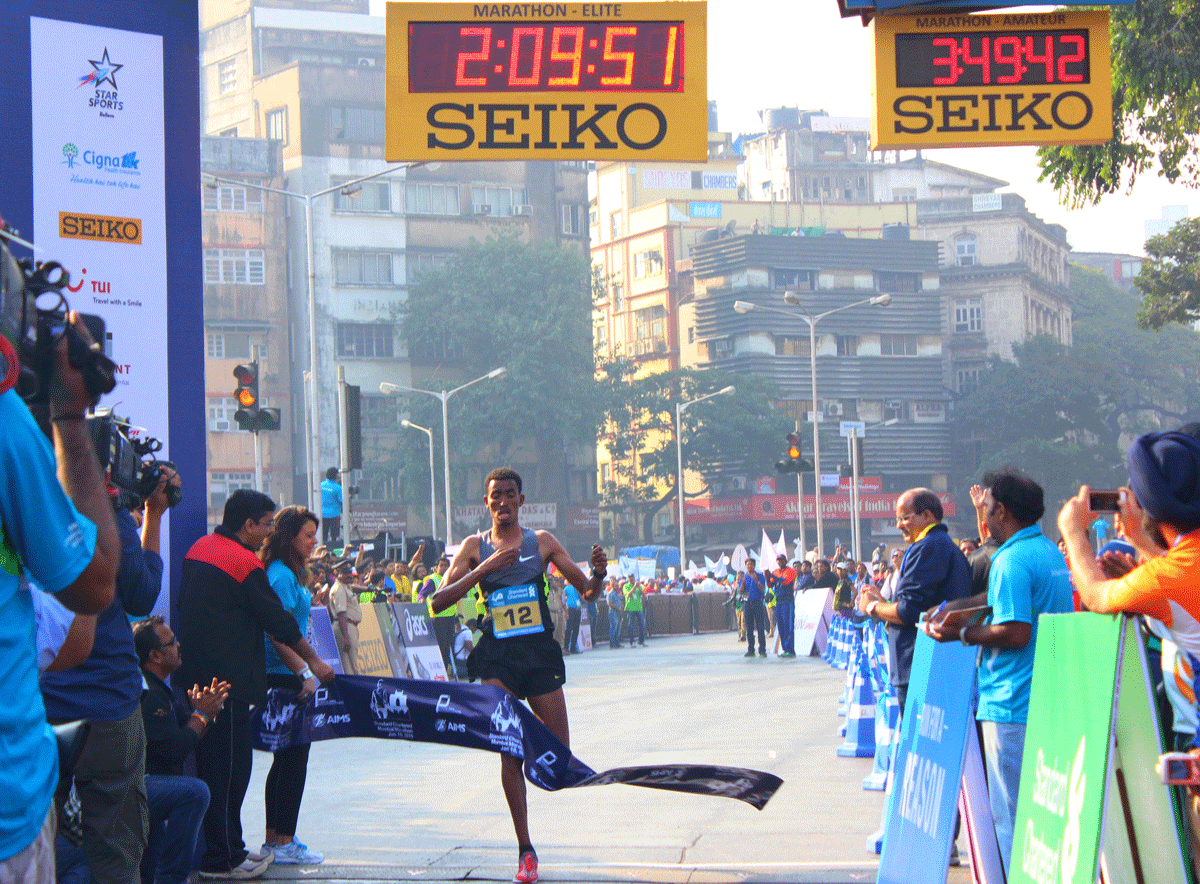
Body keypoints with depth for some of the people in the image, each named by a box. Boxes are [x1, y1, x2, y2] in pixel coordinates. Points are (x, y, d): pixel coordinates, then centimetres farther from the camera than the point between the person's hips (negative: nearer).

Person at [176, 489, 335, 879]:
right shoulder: (244, 562, -15)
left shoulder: (199, 549, 11)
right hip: (227, 679, -9)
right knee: (228, 766, -3)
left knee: (213, 763, 14)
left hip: (194, 672, 9)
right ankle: (221, 860, 1)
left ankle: (228, 848, 20)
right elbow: (278, 621, -10)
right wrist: (313, 660, 1)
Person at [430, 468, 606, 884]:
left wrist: (599, 574, -17)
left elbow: (586, 591, 7)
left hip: (540, 652, 1)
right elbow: (438, 602, -6)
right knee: (509, 752, -6)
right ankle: (525, 850, 0)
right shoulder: (474, 547, 4)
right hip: (497, 658, -1)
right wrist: (484, 568, -16)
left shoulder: (541, 542, 5)